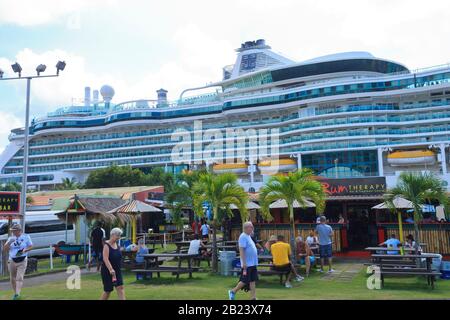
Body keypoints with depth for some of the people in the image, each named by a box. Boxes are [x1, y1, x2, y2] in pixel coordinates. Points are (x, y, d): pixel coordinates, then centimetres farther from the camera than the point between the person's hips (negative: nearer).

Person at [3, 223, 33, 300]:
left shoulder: (26, 237, -1)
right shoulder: (11, 238, 7)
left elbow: (31, 246, 2)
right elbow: (5, 249, 1)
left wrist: (25, 250, -17)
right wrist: (9, 242, -16)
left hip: (22, 261, -3)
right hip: (12, 261, 3)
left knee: (19, 278, -12)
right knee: (12, 278, 9)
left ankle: (17, 294, -15)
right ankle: (15, 293, 24)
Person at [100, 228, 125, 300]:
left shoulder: (117, 245, 6)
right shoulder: (106, 245, -15)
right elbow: (105, 259, -27)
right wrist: (111, 270, -38)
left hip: (117, 271, 6)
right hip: (107, 271, -6)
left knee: (120, 287, -5)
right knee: (107, 290, 3)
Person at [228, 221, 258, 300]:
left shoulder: (248, 236, 15)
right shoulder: (243, 237, -15)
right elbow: (241, 251, -20)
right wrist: (244, 264, -23)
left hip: (253, 264, 9)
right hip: (247, 264, -9)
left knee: (253, 281, 7)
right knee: (245, 281, -1)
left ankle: (253, 298, 10)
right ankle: (233, 291, 17)